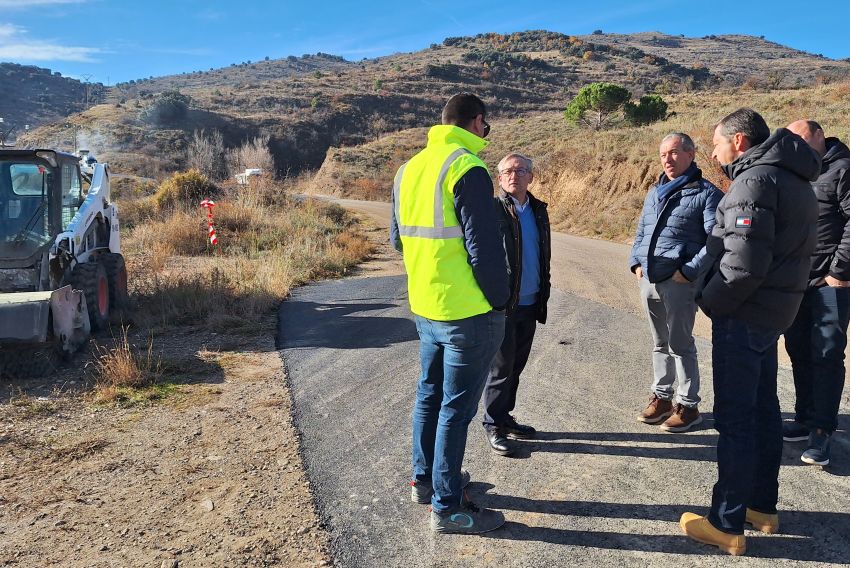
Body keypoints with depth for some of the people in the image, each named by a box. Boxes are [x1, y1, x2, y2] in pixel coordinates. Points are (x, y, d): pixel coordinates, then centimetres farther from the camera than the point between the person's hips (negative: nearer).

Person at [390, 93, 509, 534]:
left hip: (424, 307, 8)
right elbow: (484, 247, -20)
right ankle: (447, 507, 15)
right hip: (468, 312, -8)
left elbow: (398, 237, 17)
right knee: (456, 408, 2)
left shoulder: (409, 169, 9)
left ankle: (424, 479, 36)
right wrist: (500, 300, -8)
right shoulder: (467, 169, -16)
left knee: (429, 394, 20)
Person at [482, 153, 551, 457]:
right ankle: (493, 425, 16)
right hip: (502, 305, -6)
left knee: (516, 365, 15)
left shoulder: (538, 210, 11)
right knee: (501, 367, 2)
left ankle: (505, 416, 29)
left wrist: (543, 296, 15)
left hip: (529, 305, 6)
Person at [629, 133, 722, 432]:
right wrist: (636, 262, 10)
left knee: (680, 344, -1)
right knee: (660, 343, 15)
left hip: (679, 283, -6)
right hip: (648, 281, 7)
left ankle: (688, 405, 12)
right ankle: (661, 397, 26)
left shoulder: (706, 193, -5)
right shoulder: (654, 193, 17)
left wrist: (689, 272, -17)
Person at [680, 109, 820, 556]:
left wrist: (710, 300, -11)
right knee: (763, 410, 18)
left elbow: (744, 262, -26)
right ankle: (763, 507, 31)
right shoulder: (794, 181, 15)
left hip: (744, 316, -10)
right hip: (774, 313, 10)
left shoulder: (755, 180, -17)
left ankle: (727, 524, 8)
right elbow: (784, 251, 16)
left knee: (735, 419, -3)